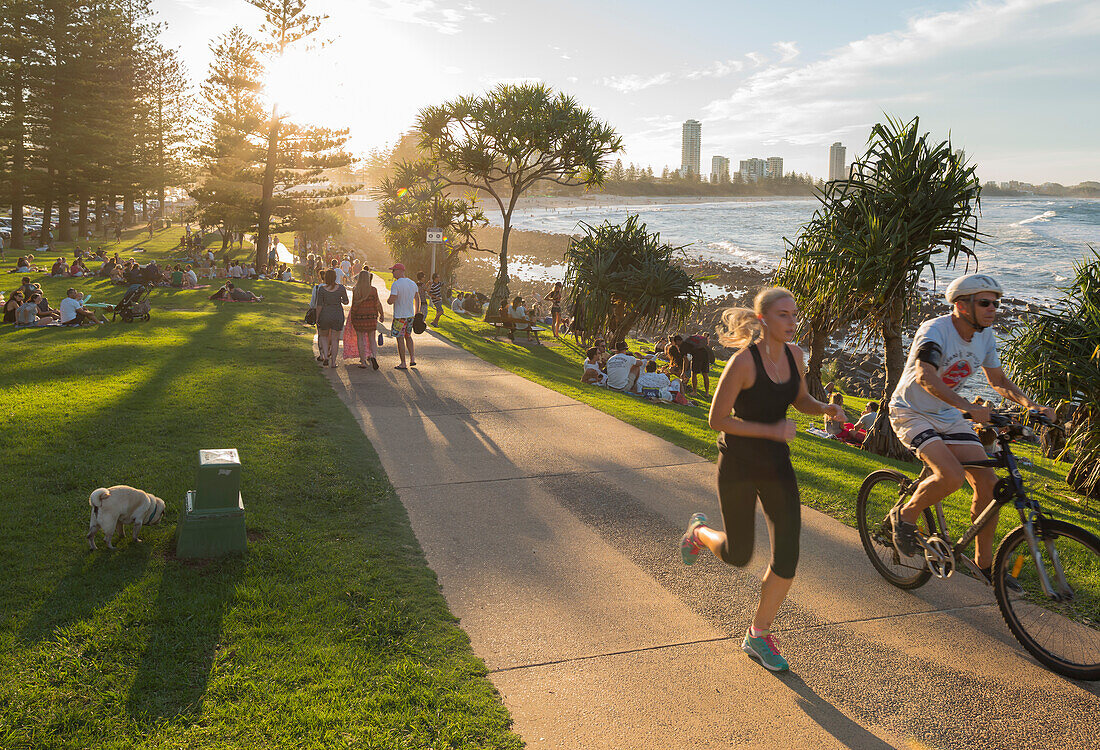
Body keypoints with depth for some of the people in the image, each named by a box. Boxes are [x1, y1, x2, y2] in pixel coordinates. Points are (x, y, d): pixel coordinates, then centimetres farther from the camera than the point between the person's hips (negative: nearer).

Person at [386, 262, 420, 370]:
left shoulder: (396, 284, -17)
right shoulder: (413, 283, 5)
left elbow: (391, 301, -23)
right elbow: (417, 299, 13)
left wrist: (388, 299, 0)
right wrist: (417, 313, 23)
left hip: (399, 316, -7)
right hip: (410, 315, 7)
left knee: (400, 339, 1)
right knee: (408, 336, 22)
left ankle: (403, 364, 5)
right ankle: (412, 358, 16)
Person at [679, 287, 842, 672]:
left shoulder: (793, 354, -1)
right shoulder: (744, 361, -20)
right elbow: (717, 419, -18)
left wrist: (826, 408, -6)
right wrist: (772, 430, -24)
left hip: (777, 464, 6)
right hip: (738, 464, -5)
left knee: (787, 556, -1)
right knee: (738, 556, 8)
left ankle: (758, 635, 19)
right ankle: (700, 531, 43)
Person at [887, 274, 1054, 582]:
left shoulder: (985, 336, -1)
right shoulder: (935, 330, -24)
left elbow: (998, 379, 13)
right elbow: (924, 375, -42)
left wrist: (1032, 405, -3)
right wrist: (968, 407, -53)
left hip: (948, 416, 7)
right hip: (911, 414, -7)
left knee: (988, 483, -4)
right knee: (952, 476, -29)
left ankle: (984, 562, 13)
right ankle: (905, 517, -1)